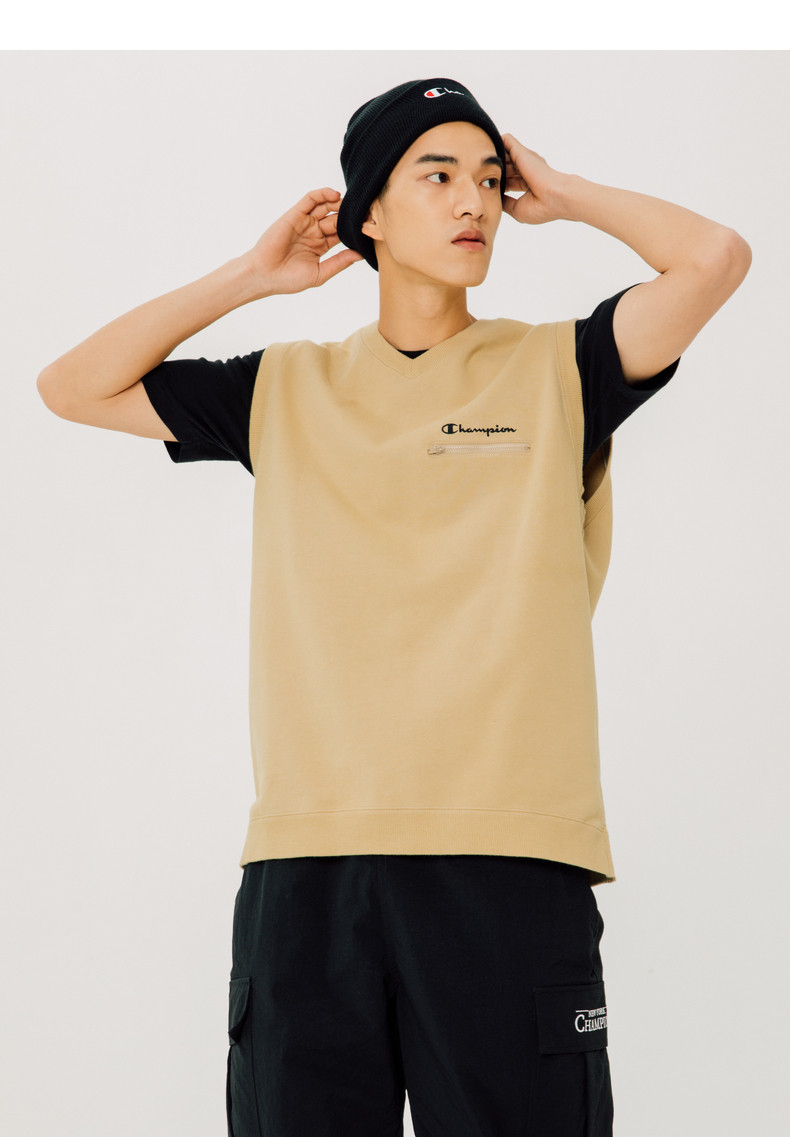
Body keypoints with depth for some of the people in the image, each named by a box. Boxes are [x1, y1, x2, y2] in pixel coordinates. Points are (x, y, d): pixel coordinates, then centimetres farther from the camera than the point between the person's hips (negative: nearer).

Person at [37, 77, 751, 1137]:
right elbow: (73, 386, 13)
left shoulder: (557, 371, 9)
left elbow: (717, 257, -4)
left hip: (512, 859, -1)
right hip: (307, 861, 2)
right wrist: (250, 276, 12)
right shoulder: (287, 391, 15)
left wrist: (563, 195, 9)